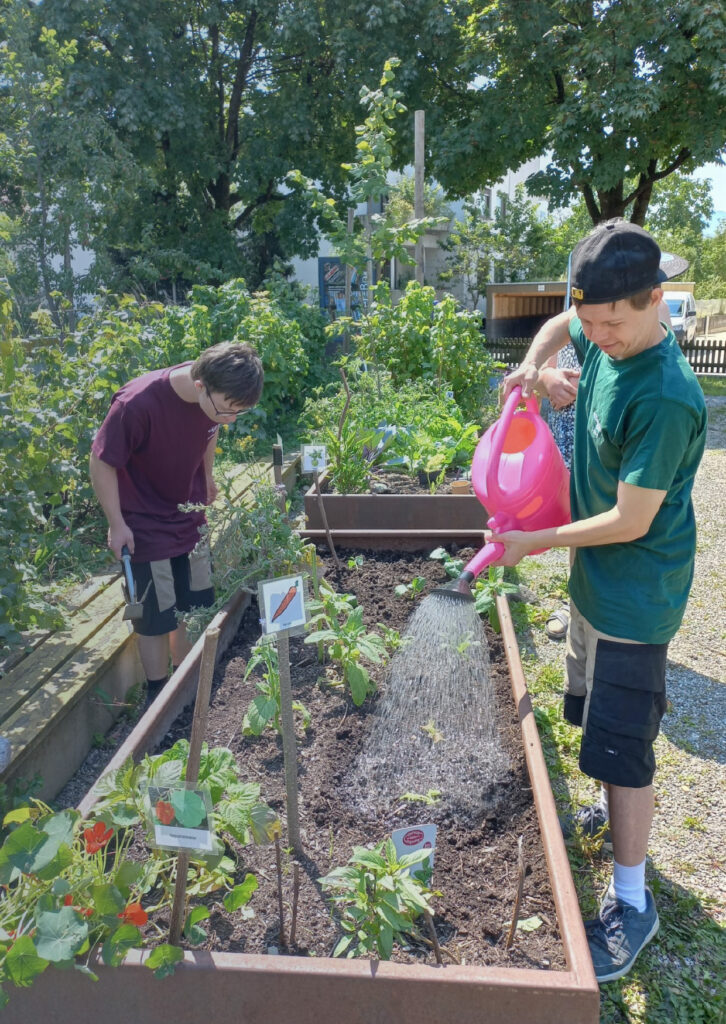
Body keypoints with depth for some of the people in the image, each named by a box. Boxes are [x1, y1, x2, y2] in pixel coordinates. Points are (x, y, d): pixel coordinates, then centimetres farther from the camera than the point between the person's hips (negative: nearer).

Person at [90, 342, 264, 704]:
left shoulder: (218, 395, -16)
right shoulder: (137, 404, -33)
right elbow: (101, 463, -21)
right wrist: (117, 525, -15)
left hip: (190, 519, 6)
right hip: (145, 527, -5)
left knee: (193, 607, 15)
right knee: (155, 616, 5)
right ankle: (158, 695, 26)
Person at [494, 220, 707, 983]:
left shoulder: (666, 398, -28)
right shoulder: (602, 338, -3)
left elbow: (631, 521, -25)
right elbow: (558, 326, 22)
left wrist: (535, 542, -14)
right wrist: (533, 364, 2)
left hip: (634, 593, -8)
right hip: (595, 577, 9)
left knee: (621, 746, 1)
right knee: (598, 721, 24)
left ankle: (631, 903, 19)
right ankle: (614, 812, 48)